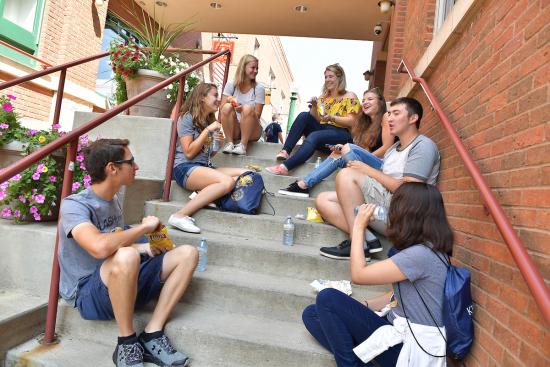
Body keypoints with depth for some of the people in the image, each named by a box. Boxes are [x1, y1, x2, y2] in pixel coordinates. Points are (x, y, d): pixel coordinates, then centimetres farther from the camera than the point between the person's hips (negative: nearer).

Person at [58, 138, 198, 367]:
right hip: (88, 293, -7)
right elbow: (100, 248, -36)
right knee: (126, 257, -39)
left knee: (187, 254, -7)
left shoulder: (113, 200, 10)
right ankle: (127, 343, -16)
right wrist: (144, 226, -21)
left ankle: (152, 335, -13)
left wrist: (142, 248, 5)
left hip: (123, 285, 7)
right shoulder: (74, 205, -15)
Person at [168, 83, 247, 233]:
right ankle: (180, 215, -29)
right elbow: (189, 153, -12)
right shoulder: (187, 118, -3)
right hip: (185, 168, -7)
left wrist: (218, 143, 2)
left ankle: (203, 194, -18)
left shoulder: (210, 120, 18)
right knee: (227, 182, -33)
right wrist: (208, 130, -11)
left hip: (205, 168, 7)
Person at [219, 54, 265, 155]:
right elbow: (222, 110, -2)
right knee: (227, 107, -25)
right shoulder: (231, 85, 1)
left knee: (248, 108, -29)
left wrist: (243, 110, -26)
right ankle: (230, 142, -20)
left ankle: (243, 145, -26)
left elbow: (257, 115, -8)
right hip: (233, 130, 2)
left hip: (252, 131, -1)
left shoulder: (259, 88, -5)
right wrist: (229, 99, -22)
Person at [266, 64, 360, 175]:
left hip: (340, 134, -5)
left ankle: (285, 167, -50)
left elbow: (351, 122, -7)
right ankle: (285, 151, -31)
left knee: (314, 136, -36)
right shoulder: (323, 97, 19)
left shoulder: (350, 97, 3)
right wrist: (314, 107, -4)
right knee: (304, 115, -19)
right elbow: (316, 120, 15)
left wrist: (332, 118, -23)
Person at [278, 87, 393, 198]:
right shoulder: (365, 123, 22)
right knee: (337, 154, -9)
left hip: (381, 165, -6)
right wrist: (344, 149, -9)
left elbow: (387, 147, -10)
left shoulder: (385, 117, 2)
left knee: (349, 148, -24)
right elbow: (365, 151, 10)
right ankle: (303, 185, -16)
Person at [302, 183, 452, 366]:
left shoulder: (421, 254, -23)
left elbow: (358, 274, -18)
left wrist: (359, 226, -9)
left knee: (327, 298, -15)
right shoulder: (424, 250, 8)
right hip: (400, 330, 9)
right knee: (312, 314, 1)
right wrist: (360, 307, 8)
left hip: (409, 347, -9)